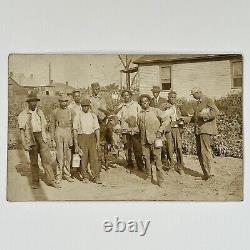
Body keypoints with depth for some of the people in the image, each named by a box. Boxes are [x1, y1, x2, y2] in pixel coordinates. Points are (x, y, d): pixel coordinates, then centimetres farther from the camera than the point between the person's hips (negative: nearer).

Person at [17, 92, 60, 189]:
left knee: (47, 159, 0)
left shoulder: (40, 112, 12)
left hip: (41, 137, 3)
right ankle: (35, 182, 19)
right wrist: (25, 144, -10)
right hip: (31, 138, -3)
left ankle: (51, 180, 7)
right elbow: (22, 130, -3)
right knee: (34, 161, 5)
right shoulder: (23, 115, -1)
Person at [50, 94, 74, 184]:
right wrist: (53, 140, -1)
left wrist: (73, 138, 2)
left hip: (68, 133, 2)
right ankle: (58, 175, 8)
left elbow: (73, 125, 9)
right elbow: (52, 126, 5)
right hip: (59, 133, -2)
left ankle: (67, 174, 18)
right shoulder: (55, 112, 3)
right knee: (60, 155, -3)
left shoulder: (70, 111, 7)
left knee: (68, 155, 6)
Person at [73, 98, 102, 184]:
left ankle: (96, 177, 0)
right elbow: (75, 130, 2)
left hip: (92, 137, 2)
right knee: (84, 158, 1)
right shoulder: (77, 116, 3)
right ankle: (85, 177, 16)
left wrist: (98, 141, -1)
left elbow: (97, 129, 8)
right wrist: (76, 144, -4)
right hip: (82, 137, -1)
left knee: (95, 157, -5)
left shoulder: (93, 115, 9)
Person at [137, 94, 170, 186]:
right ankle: (149, 176, 24)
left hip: (154, 138, -4)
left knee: (157, 159, -5)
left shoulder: (156, 111, 1)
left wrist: (160, 131, -9)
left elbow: (167, 119, -3)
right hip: (144, 140, 4)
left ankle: (160, 180, 2)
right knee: (146, 158, 8)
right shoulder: (140, 114, 12)